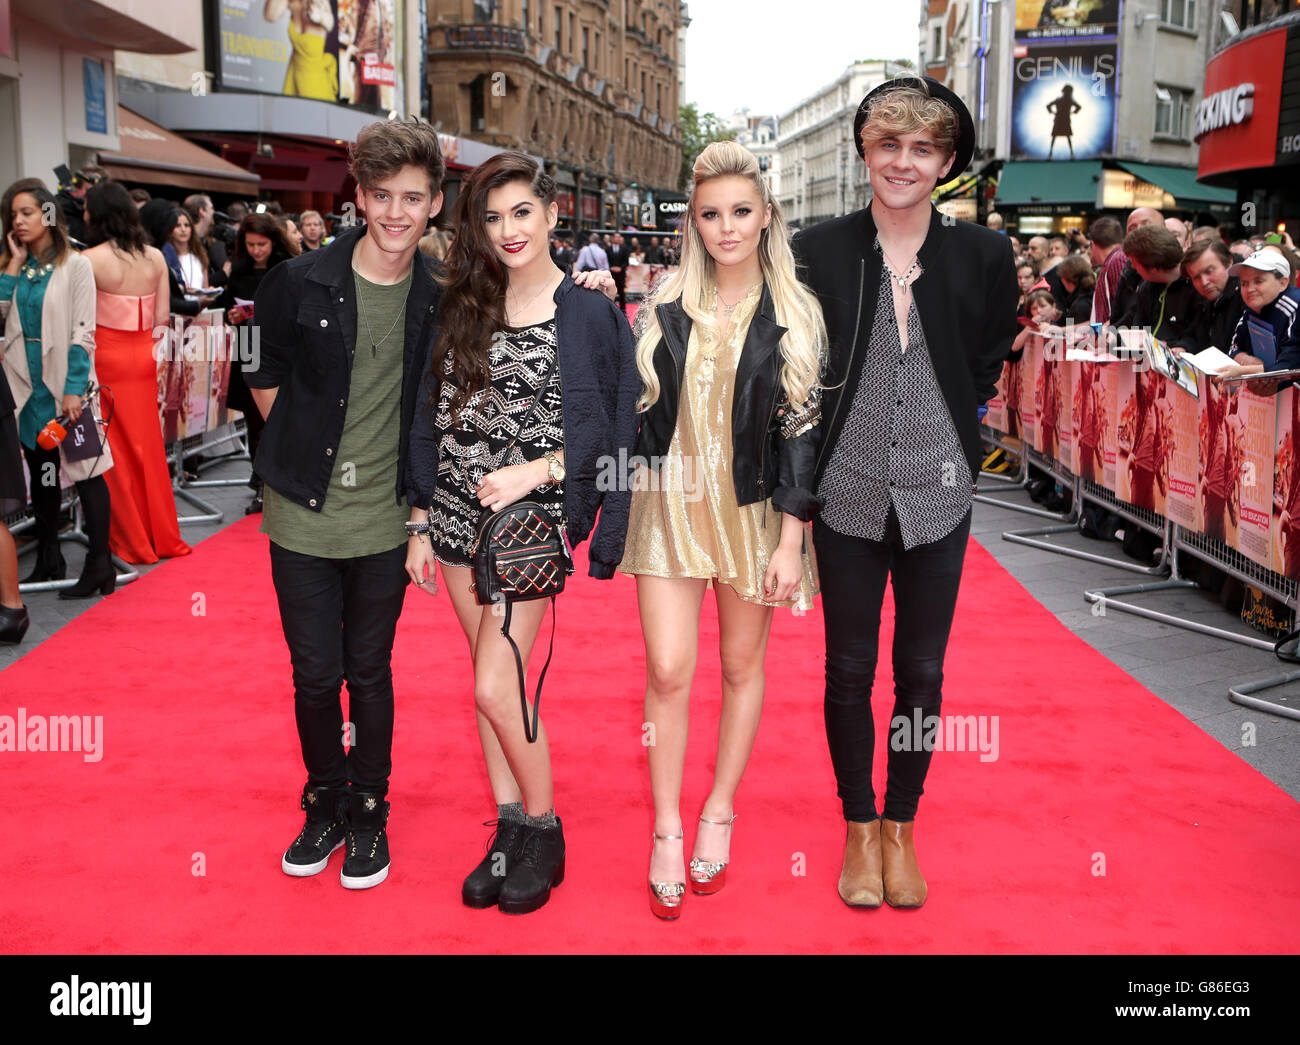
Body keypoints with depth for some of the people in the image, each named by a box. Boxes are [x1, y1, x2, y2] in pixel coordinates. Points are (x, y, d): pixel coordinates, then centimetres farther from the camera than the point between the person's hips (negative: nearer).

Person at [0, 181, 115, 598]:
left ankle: (99, 565, -2)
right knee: (40, 472, 12)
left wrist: (74, 389, -16)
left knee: (86, 470, -5)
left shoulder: (75, 265, -4)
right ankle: (48, 559, 22)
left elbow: (83, 332, -9)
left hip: (66, 383, -6)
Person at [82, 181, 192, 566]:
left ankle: (131, 542, 13)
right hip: (143, 357, 5)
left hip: (105, 358, -5)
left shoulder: (90, 260, -13)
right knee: (147, 446, 14)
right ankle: (163, 537, 21)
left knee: (114, 451, 5)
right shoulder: (155, 257, 3)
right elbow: (161, 319, 4)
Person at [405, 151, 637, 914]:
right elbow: (434, 419, 10)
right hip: (458, 514, 5)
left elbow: (606, 430, -5)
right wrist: (422, 523, 8)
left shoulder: (590, 313, -5)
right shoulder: (464, 308, 8)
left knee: (496, 687, -9)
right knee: (490, 678, 11)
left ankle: (544, 831, 13)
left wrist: (534, 471, -18)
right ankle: (509, 829, 24)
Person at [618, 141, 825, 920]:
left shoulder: (795, 314, -3)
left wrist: (791, 538, -11)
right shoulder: (667, 307, 4)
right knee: (668, 670, -2)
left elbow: (804, 426, -7)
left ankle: (720, 813, 29)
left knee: (742, 664, 10)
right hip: (671, 501, 1)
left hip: (754, 508, -1)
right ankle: (667, 832, 13)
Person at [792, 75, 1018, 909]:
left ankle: (902, 826, 29)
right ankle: (859, 829, 27)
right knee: (849, 669, 9)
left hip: (937, 496, 1)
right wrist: (821, 445, 4)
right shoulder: (820, 251, -3)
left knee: (922, 672, 11)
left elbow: (990, 365, 11)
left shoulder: (983, 255, -1)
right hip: (848, 493, 0)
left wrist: (956, 431, 7)